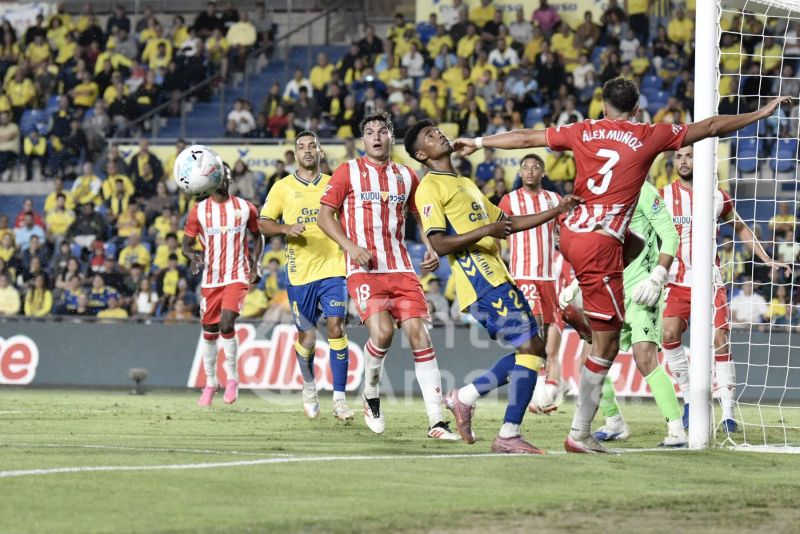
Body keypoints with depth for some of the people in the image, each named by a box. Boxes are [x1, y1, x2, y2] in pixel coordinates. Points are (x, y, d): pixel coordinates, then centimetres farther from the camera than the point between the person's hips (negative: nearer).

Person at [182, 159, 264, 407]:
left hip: (237, 277, -2)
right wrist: (193, 256, -17)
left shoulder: (245, 208, 3)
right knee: (209, 331, 7)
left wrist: (255, 264, 3)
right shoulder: (199, 211, 2)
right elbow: (186, 244, 6)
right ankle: (210, 382, 24)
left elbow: (257, 237, 17)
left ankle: (232, 376, -2)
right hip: (210, 279, 2)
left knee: (226, 324, -20)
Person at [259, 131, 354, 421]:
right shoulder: (283, 188, 5)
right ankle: (309, 384, 33)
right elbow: (263, 223, 5)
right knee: (306, 336, 4)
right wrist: (286, 228, -14)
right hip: (300, 273, 0)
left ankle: (339, 397, -10)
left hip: (332, 268, 0)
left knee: (336, 327, -13)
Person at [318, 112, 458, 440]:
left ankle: (436, 421, -8)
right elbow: (325, 216, 3)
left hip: (401, 270, 4)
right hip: (364, 269, -4)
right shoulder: (348, 172, 4)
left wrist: (432, 250, 6)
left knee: (419, 333, -9)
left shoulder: (407, 176, 14)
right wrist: (352, 247, -13)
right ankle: (370, 395, 6)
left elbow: (421, 216, 24)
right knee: (382, 331, -24)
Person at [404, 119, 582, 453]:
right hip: (481, 283, -9)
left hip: (496, 278, 9)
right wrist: (486, 230, -21)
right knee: (530, 347, -13)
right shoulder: (430, 187, -4)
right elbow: (439, 244, -14)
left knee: (530, 349, 9)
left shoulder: (465, 185, 24)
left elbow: (506, 223, 29)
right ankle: (508, 436, -11)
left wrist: (557, 211, 22)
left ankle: (465, 397, 16)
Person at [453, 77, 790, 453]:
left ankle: (577, 304, 29)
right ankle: (580, 434, -3)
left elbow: (525, 138, 16)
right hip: (600, 245, -6)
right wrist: (762, 113, 15)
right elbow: (711, 127, 5)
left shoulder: (583, 132, 9)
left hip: (570, 234, 6)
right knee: (607, 344, -1)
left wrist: (478, 142, 30)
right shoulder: (649, 137, -1)